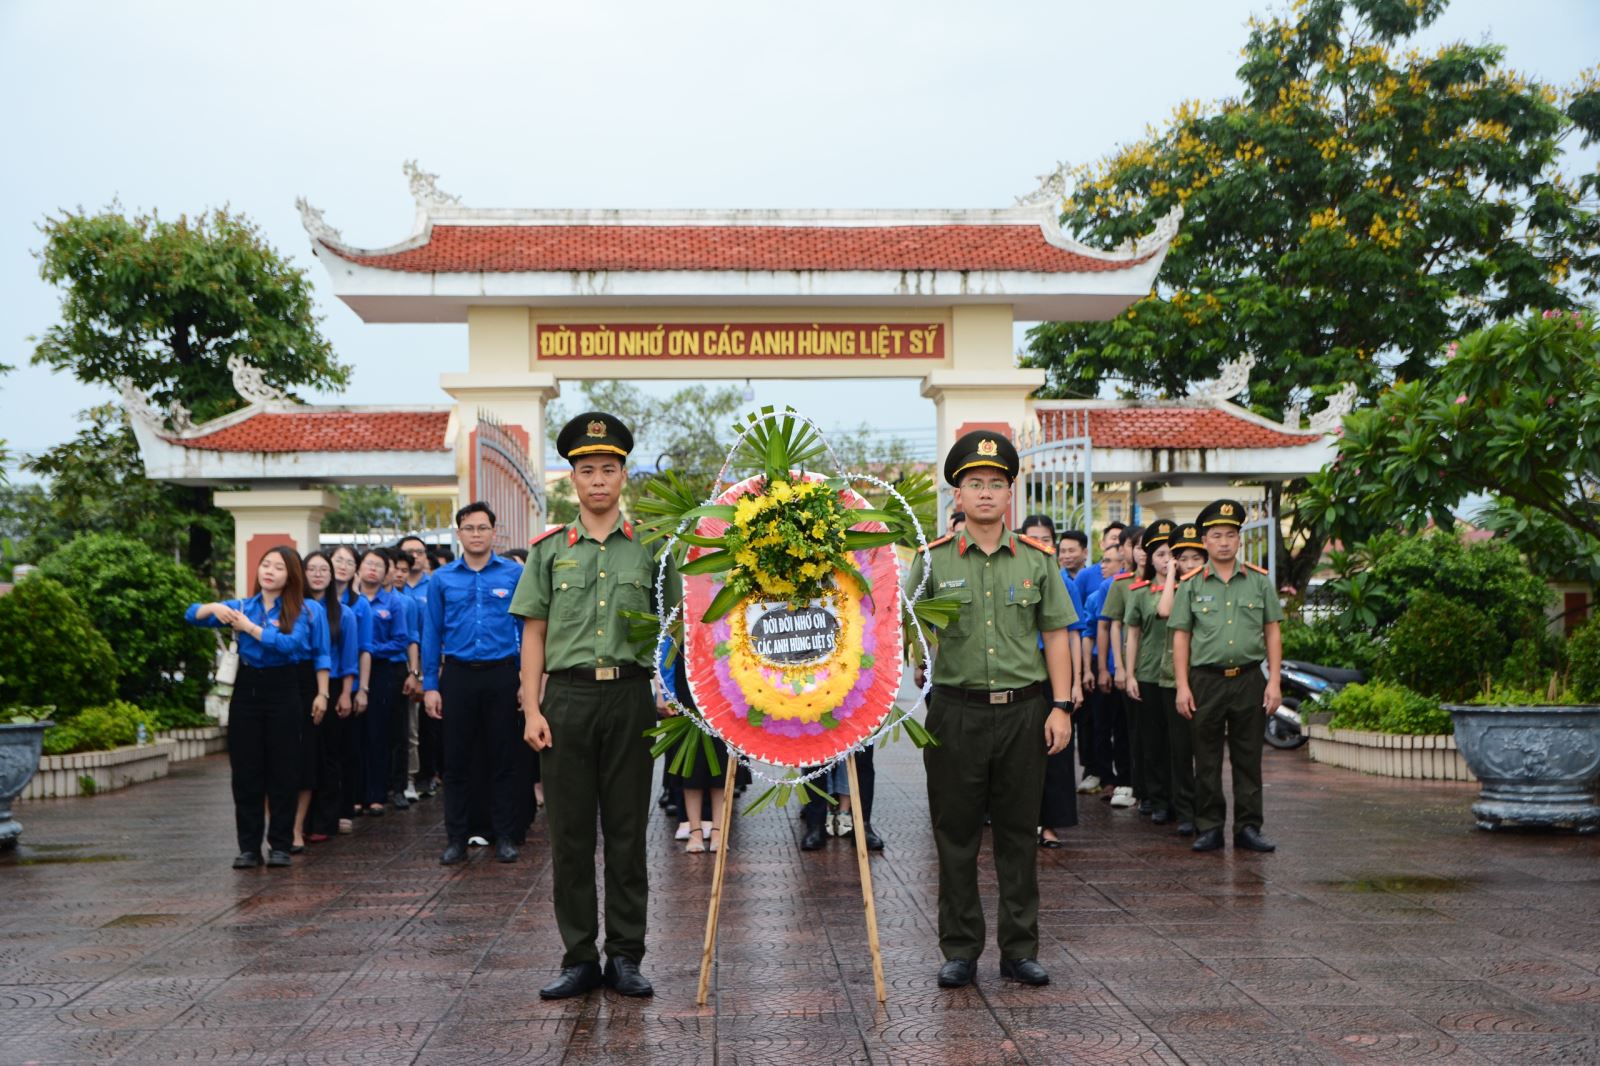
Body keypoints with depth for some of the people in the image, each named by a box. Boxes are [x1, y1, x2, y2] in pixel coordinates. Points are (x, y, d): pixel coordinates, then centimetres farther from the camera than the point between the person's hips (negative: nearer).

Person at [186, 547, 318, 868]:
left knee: (281, 770, 1)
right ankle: (249, 846, 11)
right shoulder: (242, 606, 9)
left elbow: (290, 643, -18)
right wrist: (214, 608, -16)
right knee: (245, 771, 4)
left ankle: (281, 845, 10)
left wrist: (250, 627, -19)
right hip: (246, 689, 3)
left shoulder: (299, 611, -1)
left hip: (282, 691, -3)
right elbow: (191, 615, 5)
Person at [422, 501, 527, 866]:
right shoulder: (442, 579, 5)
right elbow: (431, 634, 6)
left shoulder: (514, 574, 0)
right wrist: (430, 685, 2)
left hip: (501, 675, -1)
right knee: (456, 761, 6)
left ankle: (506, 838, 15)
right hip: (458, 675, 1)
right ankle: (456, 839, 16)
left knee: (503, 760, 5)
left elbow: (527, 628, 1)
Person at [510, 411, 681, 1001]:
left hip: (630, 694, 0)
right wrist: (531, 709, -2)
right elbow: (534, 634, 6)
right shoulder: (549, 549, 7)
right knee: (570, 833, 4)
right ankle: (579, 958, 14)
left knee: (627, 832, 5)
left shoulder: (651, 548, 6)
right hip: (567, 695, 1)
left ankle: (626, 957, 15)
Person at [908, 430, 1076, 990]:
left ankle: (1020, 949, 19)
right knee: (956, 835, 5)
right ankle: (960, 950, 17)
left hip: (1023, 710, 1)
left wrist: (1061, 706, 0)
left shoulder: (1037, 559, 5)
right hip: (956, 710, -1)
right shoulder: (933, 560, 1)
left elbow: (1056, 635, 7)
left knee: (1019, 834, 8)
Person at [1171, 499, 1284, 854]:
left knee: (1248, 758, 6)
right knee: (1207, 760, 4)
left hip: (1249, 680, 1)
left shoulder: (1259, 581, 6)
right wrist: (1183, 687, -3)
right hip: (1206, 681, -1)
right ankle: (1209, 828, 12)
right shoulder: (1191, 584, 3)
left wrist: (1274, 681, 1)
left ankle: (1248, 828, 14)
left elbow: (1272, 633, 8)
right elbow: (1181, 637, 3)